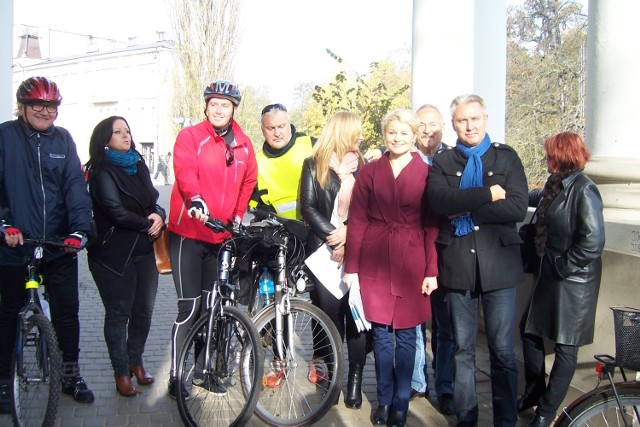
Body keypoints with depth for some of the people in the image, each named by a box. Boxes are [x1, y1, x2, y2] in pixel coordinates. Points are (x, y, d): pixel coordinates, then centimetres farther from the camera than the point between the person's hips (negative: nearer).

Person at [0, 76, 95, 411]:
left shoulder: (63, 139, 5)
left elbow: (75, 185, -3)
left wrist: (80, 228, -16)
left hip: (59, 245, 2)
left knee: (67, 311, 8)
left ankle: (71, 374, 26)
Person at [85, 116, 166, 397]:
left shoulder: (138, 165, 14)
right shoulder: (102, 172, -7)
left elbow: (153, 199, 14)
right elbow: (117, 212, -16)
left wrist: (159, 216, -7)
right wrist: (147, 223, -6)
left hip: (143, 250, 6)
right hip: (114, 254, -6)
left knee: (143, 310, 8)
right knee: (119, 312, 0)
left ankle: (136, 361, 26)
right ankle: (121, 372, 12)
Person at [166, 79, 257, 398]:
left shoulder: (243, 145, 8)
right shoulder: (190, 137, -7)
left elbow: (249, 182, 16)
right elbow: (185, 171, -24)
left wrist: (238, 216, 7)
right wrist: (195, 199, -41)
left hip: (222, 236, 5)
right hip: (188, 234, -5)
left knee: (211, 305, 14)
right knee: (190, 306, -5)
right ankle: (176, 376, 8)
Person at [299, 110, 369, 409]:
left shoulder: (362, 166, 14)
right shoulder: (314, 165, 8)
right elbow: (308, 207, -1)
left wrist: (348, 235, -10)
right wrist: (333, 235, -12)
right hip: (324, 248, -1)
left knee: (355, 312, -4)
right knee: (328, 311, -4)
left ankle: (355, 380, 4)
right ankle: (326, 371, 11)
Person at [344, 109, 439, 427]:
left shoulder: (427, 173, 0)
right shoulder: (369, 172, 4)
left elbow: (432, 225, -1)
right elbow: (357, 221, 3)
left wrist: (432, 270, -5)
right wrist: (351, 267, -1)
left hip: (411, 262, -1)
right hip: (375, 261, 1)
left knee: (406, 334, 6)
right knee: (381, 333, 8)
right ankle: (384, 400, 23)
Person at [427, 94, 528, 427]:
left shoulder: (507, 158, 4)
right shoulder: (442, 162, 7)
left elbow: (518, 208, -10)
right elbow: (440, 201, -14)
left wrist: (465, 212, -12)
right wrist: (489, 194, -16)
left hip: (498, 262, -1)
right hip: (457, 263, 1)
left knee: (503, 350, 5)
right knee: (463, 348, 11)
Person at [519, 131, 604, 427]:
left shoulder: (583, 190, -19)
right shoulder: (556, 185, 5)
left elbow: (593, 241, -25)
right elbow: (538, 198, 28)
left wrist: (563, 266, -17)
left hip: (573, 280, -9)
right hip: (550, 274, 9)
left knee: (566, 346, 5)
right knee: (530, 331, 17)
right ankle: (534, 392, 36)